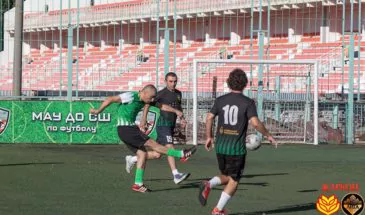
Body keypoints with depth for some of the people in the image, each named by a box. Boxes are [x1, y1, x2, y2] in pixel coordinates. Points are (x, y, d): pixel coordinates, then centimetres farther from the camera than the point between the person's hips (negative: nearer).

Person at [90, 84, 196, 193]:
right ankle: (182, 154, -3)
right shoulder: (130, 97, -17)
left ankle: (138, 184, 5)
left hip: (131, 129, 10)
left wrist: (175, 111, 0)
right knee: (152, 144, -5)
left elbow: (161, 106, 12)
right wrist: (98, 111, -14)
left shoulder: (145, 100, 9)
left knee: (142, 154, 3)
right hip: (125, 130, -10)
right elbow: (110, 99, -17)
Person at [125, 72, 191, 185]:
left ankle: (132, 159, 28)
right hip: (162, 124, -8)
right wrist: (143, 120, -10)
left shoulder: (178, 93, 13)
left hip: (171, 126, 8)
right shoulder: (161, 93, -9)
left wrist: (182, 119, 10)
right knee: (170, 148, -21)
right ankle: (176, 175, -27)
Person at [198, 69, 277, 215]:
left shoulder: (220, 100, 3)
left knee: (225, 177, 23)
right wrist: (268, 135, -3)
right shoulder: (248, 103, -9)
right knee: (233, 180, 11)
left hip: (220, 146, 4)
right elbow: (255, 123, -17)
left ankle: (208, 185, -6)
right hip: (237, 148, -4)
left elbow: (209, 118, 2)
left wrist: (209, 137, 15)